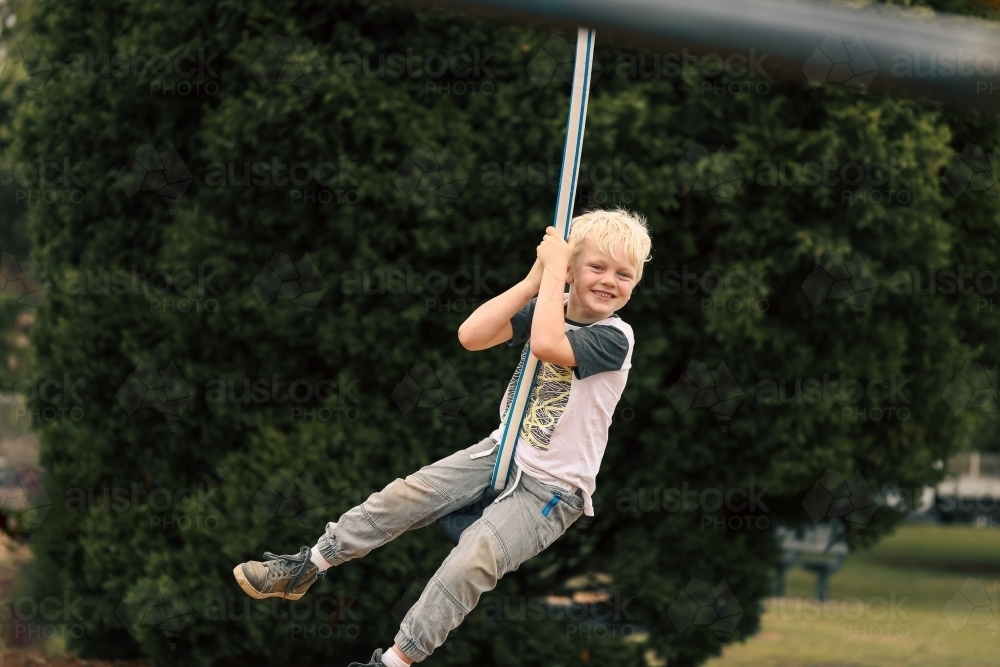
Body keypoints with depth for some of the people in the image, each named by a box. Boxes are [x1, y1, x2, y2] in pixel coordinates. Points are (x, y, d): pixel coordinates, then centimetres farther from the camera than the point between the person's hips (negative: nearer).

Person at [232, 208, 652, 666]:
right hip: (503, 453, 6)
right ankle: (304, 569, 10)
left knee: (470, 562, -25)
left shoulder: (615, 339, -19)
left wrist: (553, 271, -28)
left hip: (553, 489, -6)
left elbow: (546, 346, -38)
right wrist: (535, 278, -18)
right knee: (404, 496, -5)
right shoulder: (546, 309, 0)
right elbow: (471, 336, -13)